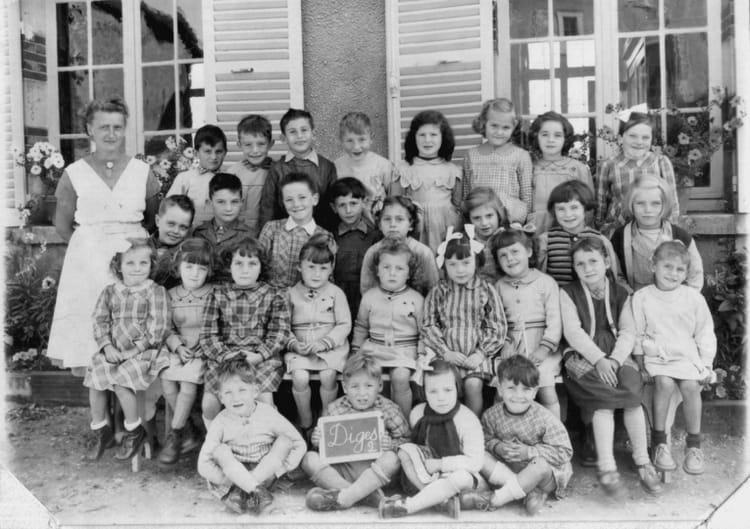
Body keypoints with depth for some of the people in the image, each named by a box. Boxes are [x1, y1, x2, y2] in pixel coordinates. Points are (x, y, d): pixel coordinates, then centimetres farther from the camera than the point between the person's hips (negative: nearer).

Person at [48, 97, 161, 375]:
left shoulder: (142, 171, 4)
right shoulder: (74, 174, 2)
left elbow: (153, 219, 12)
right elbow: (63, 226, 10)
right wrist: (92, 243, 5)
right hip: (89, 258, 0)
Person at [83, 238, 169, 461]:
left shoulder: (155, 292, -4)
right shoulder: (110, 292, 10)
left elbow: (157, 328, -9)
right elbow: (100, 321, 6)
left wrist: (134, 350, -14)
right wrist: (107, 346, -9)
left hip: (142, 352, -5)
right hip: (113, 351, 5)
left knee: (120, 383, -22)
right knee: (94, 383, -8)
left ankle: (135, 431, 0)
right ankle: (102, 431, 14)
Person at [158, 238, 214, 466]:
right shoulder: (171, 295, 10)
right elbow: (166, 329, 8)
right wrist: (177, 346, -10)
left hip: (204, 352, -3)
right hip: (179, 350, 3)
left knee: (188, 379, -30)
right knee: (166, 378, -24)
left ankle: (175, 434, -14)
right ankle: (188, 433, -9)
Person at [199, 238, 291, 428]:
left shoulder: (274, 296, 8)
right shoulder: (218, 294, 10)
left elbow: (280, 332, 2)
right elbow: (207, 334, 5)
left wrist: (260, 355, -14)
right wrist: (223, 355, -12)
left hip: (261, 358, -1)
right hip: (223, 357, 1)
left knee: (264, 397, -27)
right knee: (210, 401, -20)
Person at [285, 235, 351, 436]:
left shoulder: (336, 293, 2)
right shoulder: (291, 294, 5)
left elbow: (344, 325, -2)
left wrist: (324, 343, -14)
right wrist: (294, 344, -15)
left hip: (330, 346, 0)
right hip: (299, 348, 1)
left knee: (328, 375, -26)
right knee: (300, 377, -24)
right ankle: (305, 425, -1)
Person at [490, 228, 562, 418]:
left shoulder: (546, 282, 3)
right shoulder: (499, 286, 13)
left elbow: (554, 321, -3)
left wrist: (545, 348, -14)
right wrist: (504, 343, -8)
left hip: (541, 349, -2)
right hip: (512, 350, 2)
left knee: (546, 389, -20)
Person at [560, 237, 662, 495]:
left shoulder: (620, 293, 12)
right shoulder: (568, 293, 4)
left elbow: (627, 333, 3)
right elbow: (573, 332, -7)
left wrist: (614, 360, -15)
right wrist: (599, 359, -19)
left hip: (615, 355, 2)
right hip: (582, 356, -2)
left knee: (631, 388, -25)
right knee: (602, 401, -28)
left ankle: (643, 462, -14)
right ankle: (606, 466, -26)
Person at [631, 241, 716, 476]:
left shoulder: (694, 298, 4)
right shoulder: (642, 298, 1)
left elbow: (705, 334, 10)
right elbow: (637, 334, 6)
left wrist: (707, 364, 4)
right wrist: (640, 360, -3)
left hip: (687, 357, 1)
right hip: (656, 357, -1)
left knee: (690, 385, -26)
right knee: (664, 382, -29)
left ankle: (694, 445, -8)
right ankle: (659, 442, -14)